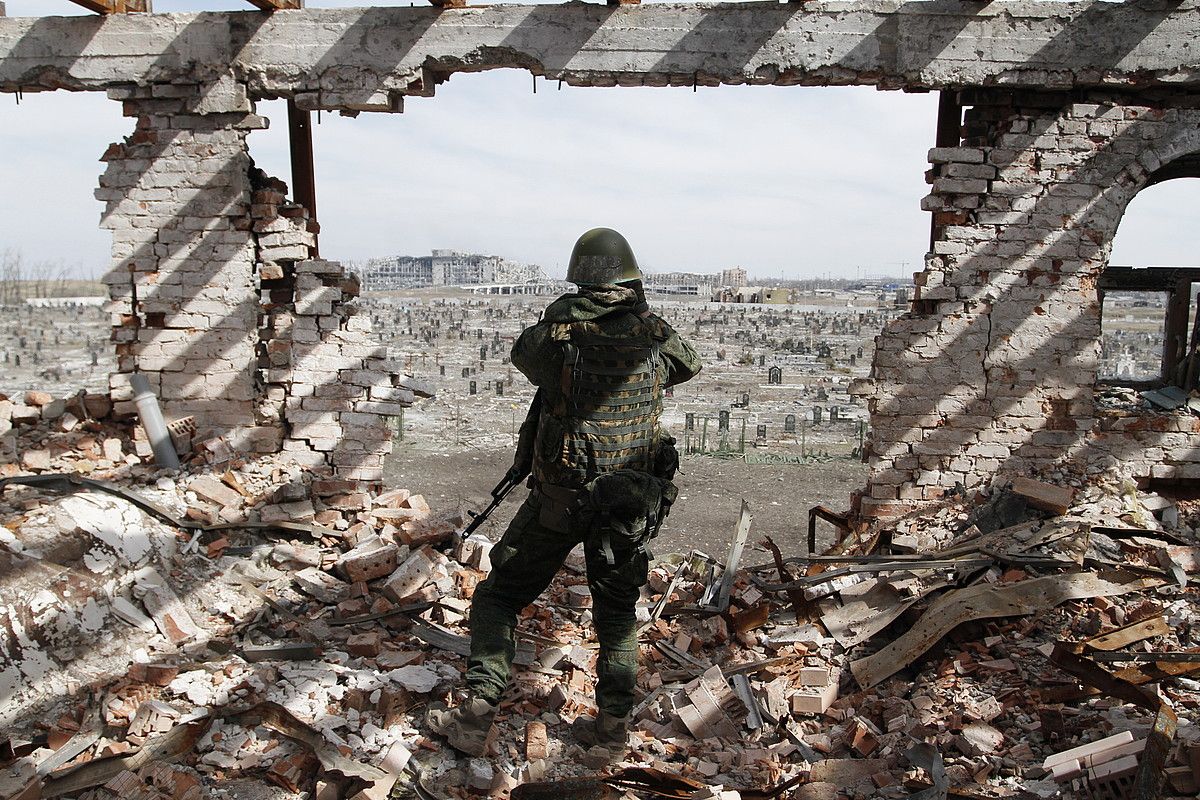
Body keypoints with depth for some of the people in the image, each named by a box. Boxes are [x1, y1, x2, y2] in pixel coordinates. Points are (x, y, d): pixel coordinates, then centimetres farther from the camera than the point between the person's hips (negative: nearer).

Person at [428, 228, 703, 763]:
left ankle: (477, 715, 12)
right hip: (631, 499, 3)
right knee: (617, 613, 20)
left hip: (560, 500, -2)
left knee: (498, 598, 14)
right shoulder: (655, 336, -5)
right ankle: (612, 729, 24)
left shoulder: (558, 333, -12)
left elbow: (522, 353, 10)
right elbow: (689, 366, 17)